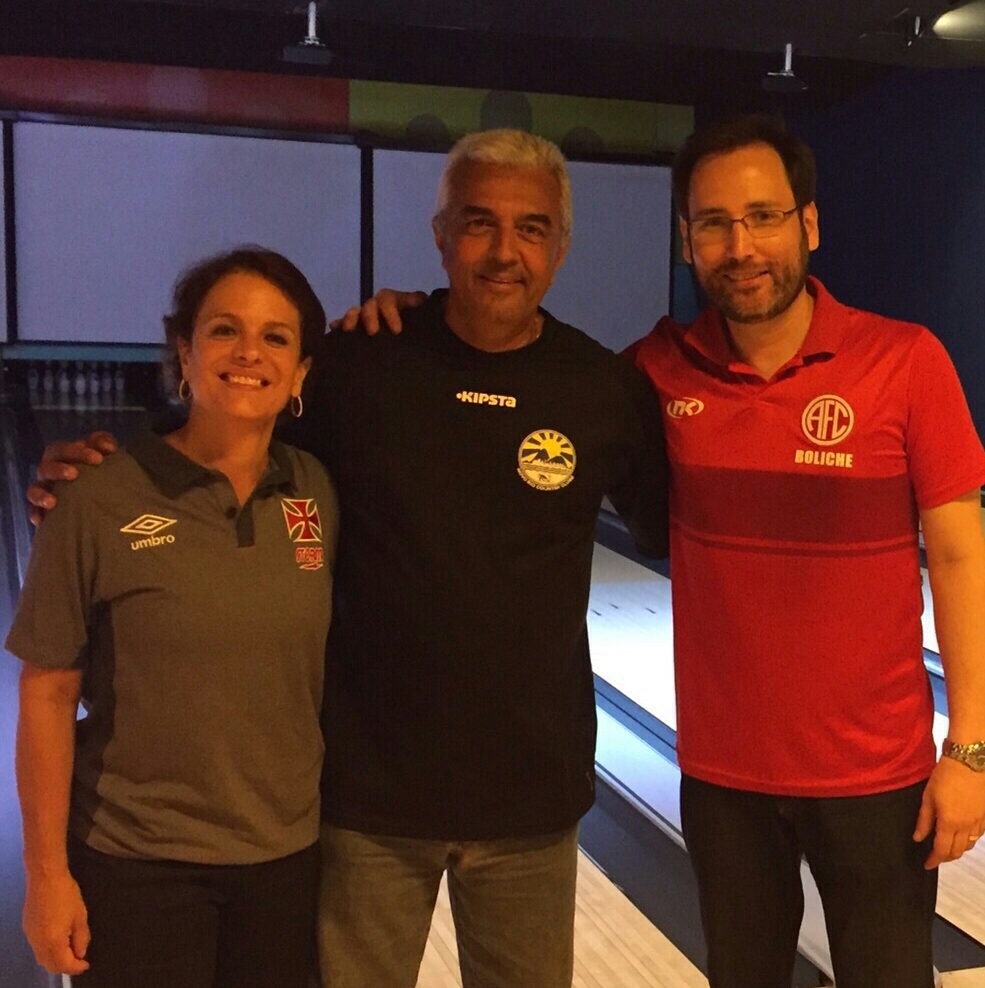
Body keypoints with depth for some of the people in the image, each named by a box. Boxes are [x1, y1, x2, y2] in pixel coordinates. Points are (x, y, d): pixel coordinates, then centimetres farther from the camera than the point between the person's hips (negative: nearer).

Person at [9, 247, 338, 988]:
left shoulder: (316, 491, -4)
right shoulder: (100, 505, -14)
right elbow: (48, 694, -10)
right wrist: (47, 873, -8)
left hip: (288, 853, 4)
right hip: (137, 865, -3)